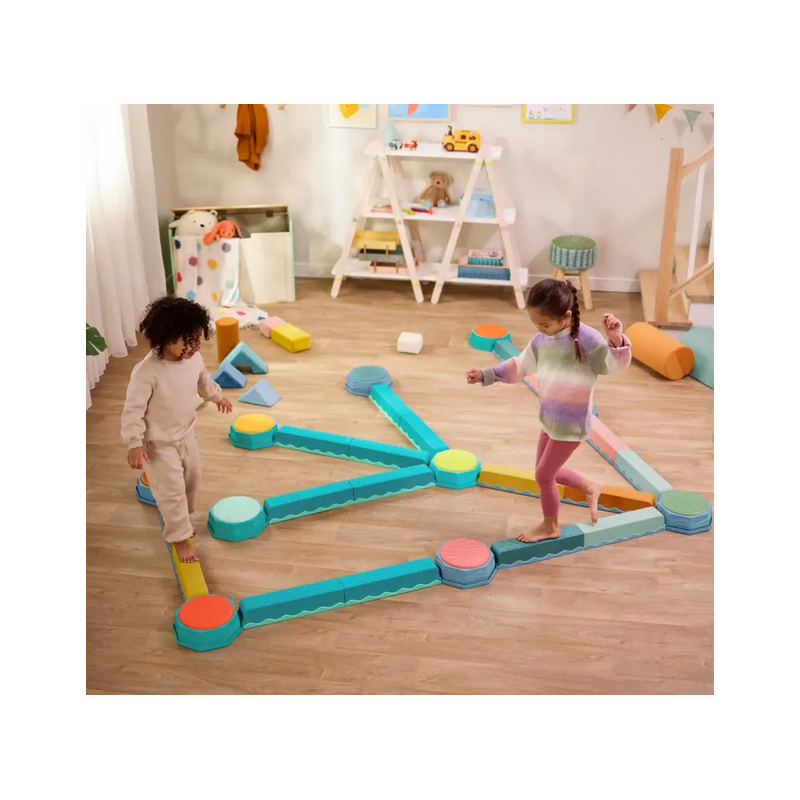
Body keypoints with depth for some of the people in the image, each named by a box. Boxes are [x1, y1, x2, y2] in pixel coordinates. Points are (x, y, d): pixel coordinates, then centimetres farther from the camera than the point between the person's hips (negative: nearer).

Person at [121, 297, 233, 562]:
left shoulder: (194, 359, -11)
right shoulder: (147, 372, -32)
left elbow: (203, 380, 13)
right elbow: (133, 410, -25)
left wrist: (217, 396, 30)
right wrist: (134, 444, -29)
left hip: (186, 435, 7)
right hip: (160, 443, -7)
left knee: (191, 481, 23)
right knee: (172, 490, 0)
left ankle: (181, 519, 49)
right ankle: (179, 537, 19)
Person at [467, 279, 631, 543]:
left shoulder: (586, 339, -22)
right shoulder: (541, 340, -1)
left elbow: (615, 364, -24)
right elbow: (519, 367, 11)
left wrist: (616, 339, -44)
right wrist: (485, 375, 5)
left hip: (571, 423, -7)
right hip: (549, 419, 7)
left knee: (544, 474, 5)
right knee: (547, 471, 20)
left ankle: (550, 526, 29)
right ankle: (589, 488, 43)